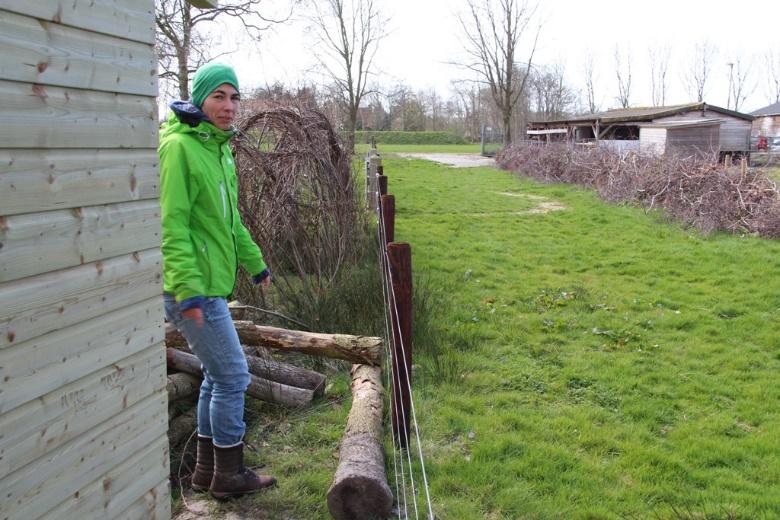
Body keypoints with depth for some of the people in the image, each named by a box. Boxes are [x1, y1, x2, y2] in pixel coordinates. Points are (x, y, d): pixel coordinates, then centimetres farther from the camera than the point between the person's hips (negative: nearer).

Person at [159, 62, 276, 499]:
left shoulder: (219, 148, 14)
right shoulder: (179, 147, -15)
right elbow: (172, 225, -21)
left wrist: (255, 263, 27)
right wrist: (188, 288, -25)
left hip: (212, 284, 10)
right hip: (194, 287, -10)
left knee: (217, 375, 17)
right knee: (233, 375, -2)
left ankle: (207, 470, 31)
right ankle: (229, 474, 15)